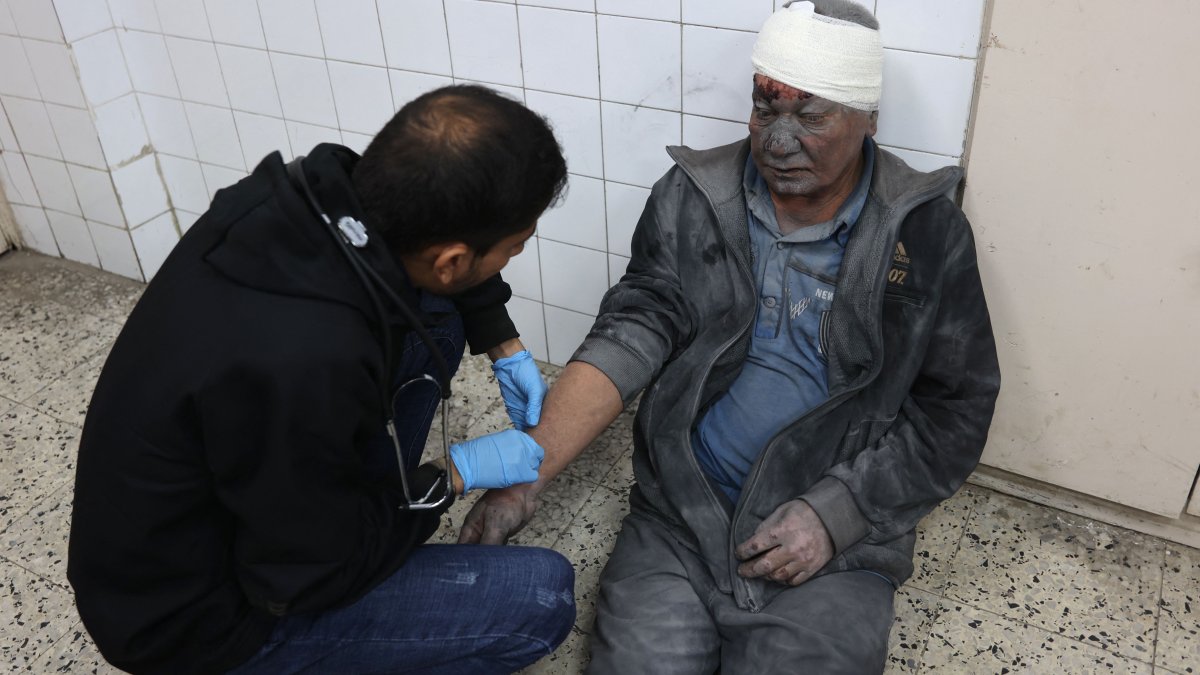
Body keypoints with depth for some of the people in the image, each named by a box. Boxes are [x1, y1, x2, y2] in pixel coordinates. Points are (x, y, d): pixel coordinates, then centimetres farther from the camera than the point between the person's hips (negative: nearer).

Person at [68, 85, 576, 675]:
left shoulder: (326, 190, -18)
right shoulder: (303, 363, -41)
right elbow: (308, 578, -23)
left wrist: (503, 346, 3)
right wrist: (454, 475, -13)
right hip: (196, 614, -7)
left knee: (434, 315, 5)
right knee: (543, 596, -17)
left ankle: (367, 504, 12)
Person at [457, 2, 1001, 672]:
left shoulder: (928, 232, -4)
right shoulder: (692, 198, 0)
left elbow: (955, 410, -1)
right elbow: (633, 332, -9)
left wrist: (834, 515, -12)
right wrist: (525, 473, -22)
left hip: (838, 539, -1)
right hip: (681, 517, 1)